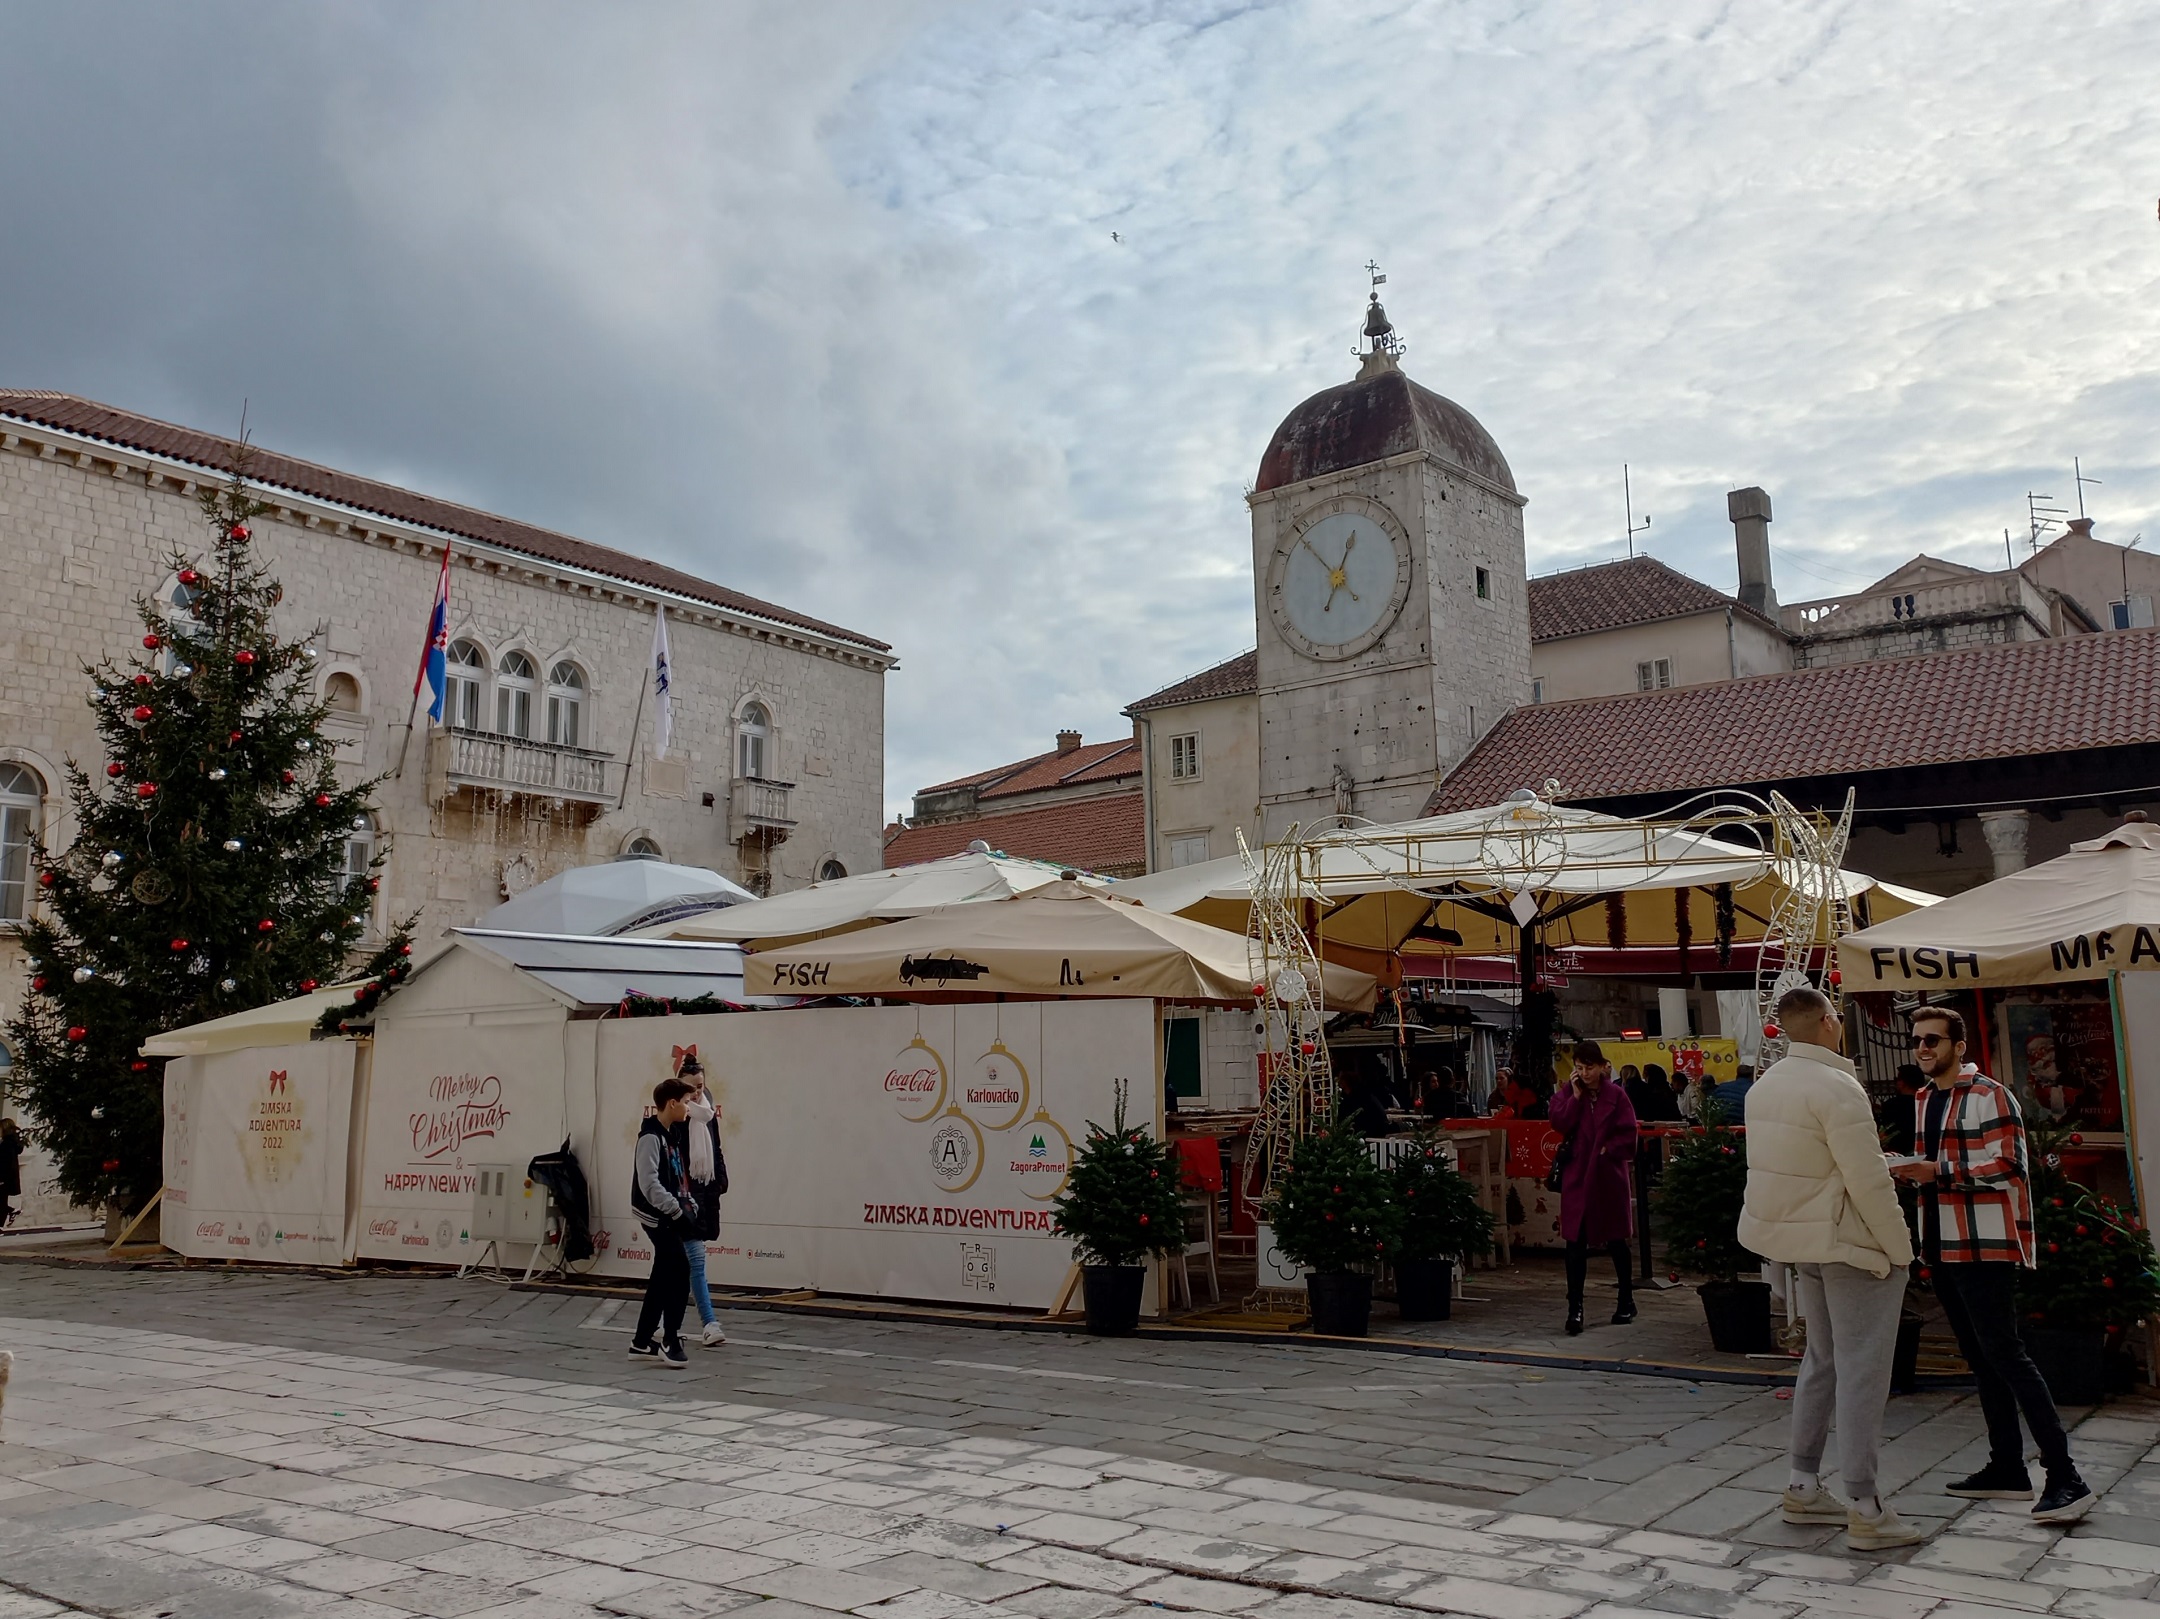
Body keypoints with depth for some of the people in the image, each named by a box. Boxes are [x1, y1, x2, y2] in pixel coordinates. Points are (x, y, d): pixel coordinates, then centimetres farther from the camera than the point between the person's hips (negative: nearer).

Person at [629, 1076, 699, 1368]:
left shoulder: (670, 1136, 14)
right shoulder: (651, 1137, -16)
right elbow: (649, 1184, -24)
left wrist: (690, 1206, 7)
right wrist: (677, 1211, -22)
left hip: (670, 1216, 10)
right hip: (657, 1216, -10)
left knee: (662, 1279, 11)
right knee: (679, 1273, -12)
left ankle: (642, 1343, 19)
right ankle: (670, 1341, -5)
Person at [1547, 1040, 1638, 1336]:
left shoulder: (1615, 1094, -4)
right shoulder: (1567, 1092, 3)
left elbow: (1628, 1134, -5)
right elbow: (1560, 1124, -11)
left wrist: (1607, 1150, -13)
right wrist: (1575, 1096, -13)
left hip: (1609, 1174, -1)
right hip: (1577, 1175, 1)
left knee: (1616, 1241, 12)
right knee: (1576, 1243, -3)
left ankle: (1627, 1302, 28)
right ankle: (1574, 1309, -1)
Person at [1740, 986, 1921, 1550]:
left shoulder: (1765, 1085, 7)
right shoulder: (1836, 1088, -20)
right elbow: (1868, 1181, -20)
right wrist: (1900, 1250, -11)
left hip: (1805, 1241, 9)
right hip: (1854, 1243, -9)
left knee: (1822, 1360, 17)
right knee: (1862, 1369, -3)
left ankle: (1803, 1487, 23)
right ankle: (1865, 1510, 1)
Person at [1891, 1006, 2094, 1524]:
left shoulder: (1989, 1096, -11)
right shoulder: (1925, 1100, 15)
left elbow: (2009, 1166, -17)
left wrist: (1940, 1172, -22)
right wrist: (1911, 1170, 5)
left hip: (1983, 1246, -9)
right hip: (1942, 1245, 9)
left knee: (2003, 1354, -10)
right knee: (1980, 1358, 12)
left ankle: (2065, 1477, -6)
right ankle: (2007, 1469, 19)